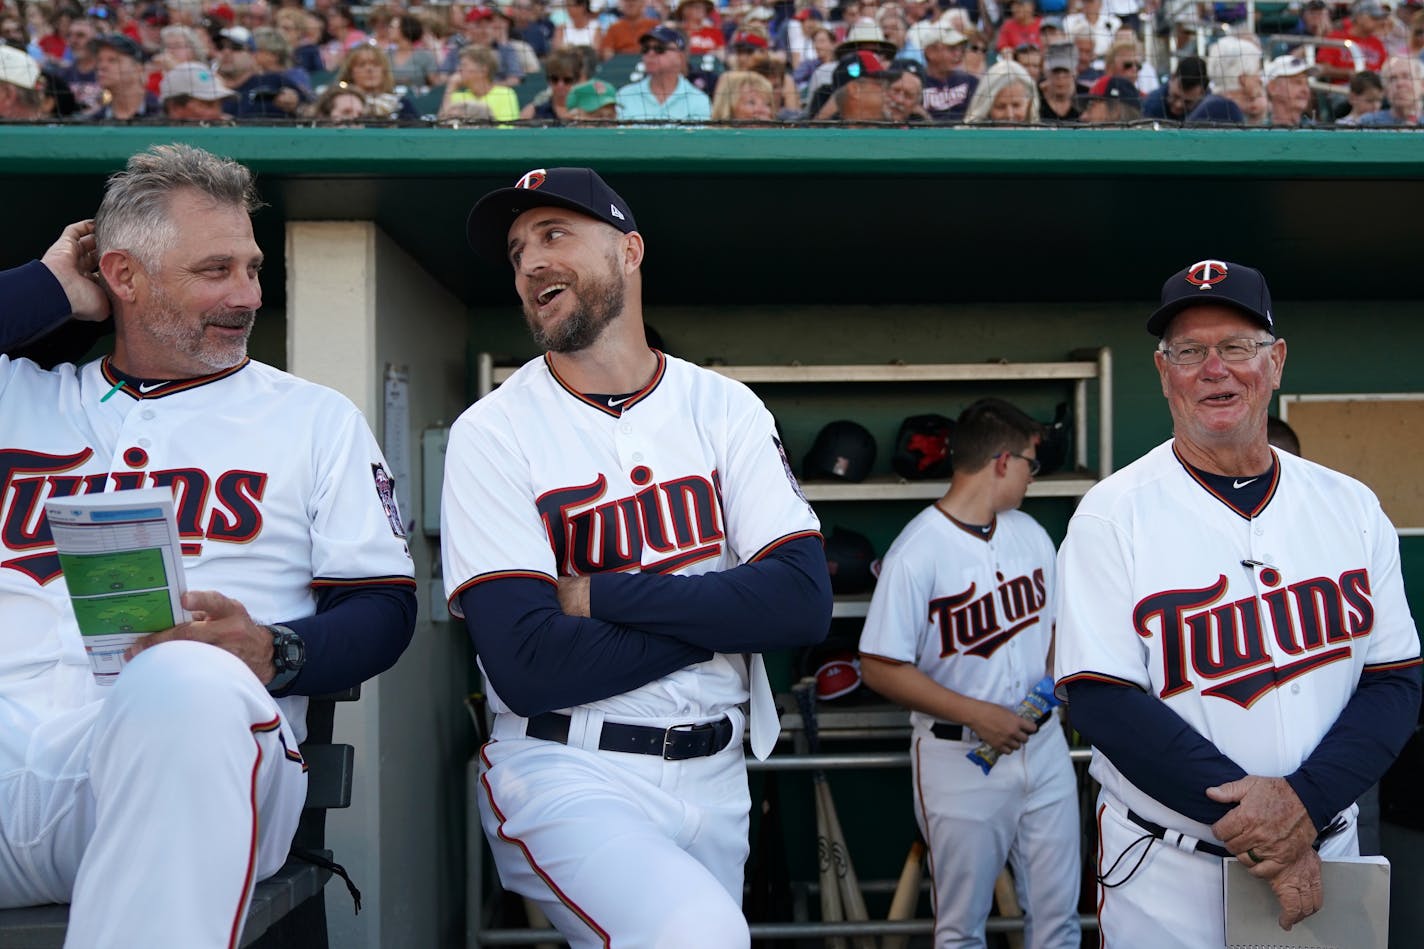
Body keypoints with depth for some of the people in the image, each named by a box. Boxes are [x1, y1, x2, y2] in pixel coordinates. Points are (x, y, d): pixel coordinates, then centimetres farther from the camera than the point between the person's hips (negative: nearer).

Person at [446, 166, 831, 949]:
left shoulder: (722, 408, 4)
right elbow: (527, 666, -15)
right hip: (566, 773, -4)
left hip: (716, 776, 4)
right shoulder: (492, 432, -5)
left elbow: (804, 603, -8)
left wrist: (600, 595, -14)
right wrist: (720, 614, -10)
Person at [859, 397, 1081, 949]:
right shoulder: (917, 552, -16)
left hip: (1042, 743, 6)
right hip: (960, 757, -6)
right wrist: (976, 715, -20)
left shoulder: (1030, 533, 7)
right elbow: (880, 668, -16)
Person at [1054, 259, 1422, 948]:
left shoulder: (1351, 506, 3)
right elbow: (1103, 700, -14)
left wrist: (1304, 802, -17)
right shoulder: (1111, 515, -9)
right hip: (1165, 871, -3)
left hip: (1325, 855, 3)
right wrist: (1260, 827, -19)